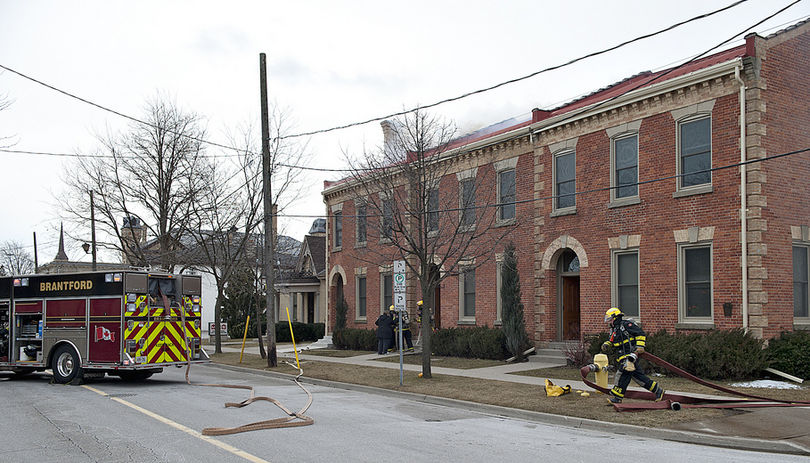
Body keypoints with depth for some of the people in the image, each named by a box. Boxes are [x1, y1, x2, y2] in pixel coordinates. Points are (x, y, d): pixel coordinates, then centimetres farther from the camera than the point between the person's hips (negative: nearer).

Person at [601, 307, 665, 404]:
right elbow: (611, 341, 27)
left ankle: (617, 397, -11)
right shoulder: (614, 330, 18)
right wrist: (606, 345, 4)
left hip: (631, 354, -9)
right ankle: (657, 390, 18)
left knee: (623, 373, -13)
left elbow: (641, 334, -13)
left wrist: (639, 348, -18)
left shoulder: (626, 324, -11)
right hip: (623, 356, 9)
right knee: (636, 375, 9)